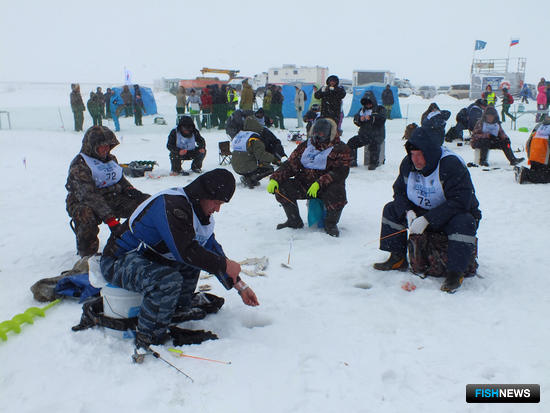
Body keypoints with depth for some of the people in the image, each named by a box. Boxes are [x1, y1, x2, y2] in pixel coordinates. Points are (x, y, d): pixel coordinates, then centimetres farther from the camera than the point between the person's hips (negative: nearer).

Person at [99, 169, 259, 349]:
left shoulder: (200, 211, 6)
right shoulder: (170, 205, -25)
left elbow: (213, 249, 10)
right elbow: (185, 251, -32)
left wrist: (239, 286, 6)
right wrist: (225, 265, -20)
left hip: (146, 257, 10)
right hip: (117, 261, -10)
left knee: (193, 263, 12)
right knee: (169, 280, -33)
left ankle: (177, 314, 12)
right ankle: (146, 340, -16)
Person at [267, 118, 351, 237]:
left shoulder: (340, 149, -1)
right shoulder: (305, 146, 13)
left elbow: (341, 172, -16)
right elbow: (290, 164, 8)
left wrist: (319, 183, -29)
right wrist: (275, 178, -10)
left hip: (327, 187, -4)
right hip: (304, 185, 4)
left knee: (337, 195, -36)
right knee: (281, 187, -15)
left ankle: (331, 224, -4)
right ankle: (294, 221, 5)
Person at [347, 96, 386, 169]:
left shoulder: (380, 109, 5)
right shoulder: (362, 110, 20)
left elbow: (382, 118, -14)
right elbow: (355, 118, 9)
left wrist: (371, 117, -26)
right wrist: (360, 119, -14)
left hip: (377, 136, -5)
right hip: (363, 135, 5)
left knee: (373, 144, -36)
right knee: (351, 142, -13)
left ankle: (373, 163, -27)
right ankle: (352, 161, -2)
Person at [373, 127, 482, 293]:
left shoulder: (451, 164, -26)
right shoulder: (408, 163, -7)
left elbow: (459, 202, -32)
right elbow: (399, 192, 2)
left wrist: (427, 220, -35)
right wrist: (408, 212, -19)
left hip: (452, 215, -6)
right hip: (421, 212, 6)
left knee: (464, 223, -37)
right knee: (391, 209, -4)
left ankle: (455, 272, -26)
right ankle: (397, 259, 0)